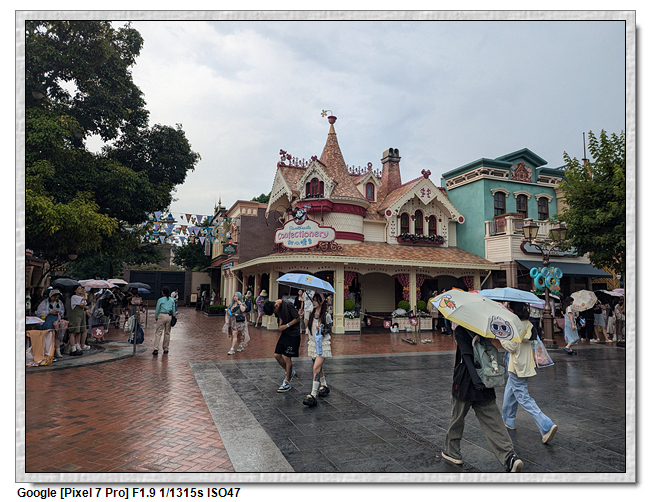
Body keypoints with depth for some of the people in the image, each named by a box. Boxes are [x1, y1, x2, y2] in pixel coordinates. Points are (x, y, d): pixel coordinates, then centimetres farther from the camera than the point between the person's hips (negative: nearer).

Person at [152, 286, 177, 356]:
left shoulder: (160, 300, -4)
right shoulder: (172, 300, 7)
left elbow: (157, 310, 0)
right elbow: (174, 310, 10)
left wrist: (156, 318, 13)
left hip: (161, 316, -3)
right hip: (169, 316, 3)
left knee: (158, 333, -3)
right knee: (167, 333, 11)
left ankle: (156, 349, -12)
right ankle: (166, 349, 16)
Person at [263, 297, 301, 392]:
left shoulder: (288, 305, -23)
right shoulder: (276, 308, 1)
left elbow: (298, 318, -15)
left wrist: (286, 325, -16)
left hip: (293, 334, -8)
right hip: (284, 333, 8)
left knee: (287, 357, -6)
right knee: (277, 355, 5)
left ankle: (287, 383, 6)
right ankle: (289, 372, 27)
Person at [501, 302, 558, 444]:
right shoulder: (529, 325, 4)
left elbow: (512, 347, -21)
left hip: (517, 368, -9)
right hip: (526, 367, 9)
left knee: (523, 398, -5)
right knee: (509, 393, 22)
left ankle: (547, 426, -10)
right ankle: (508, 420, 35)